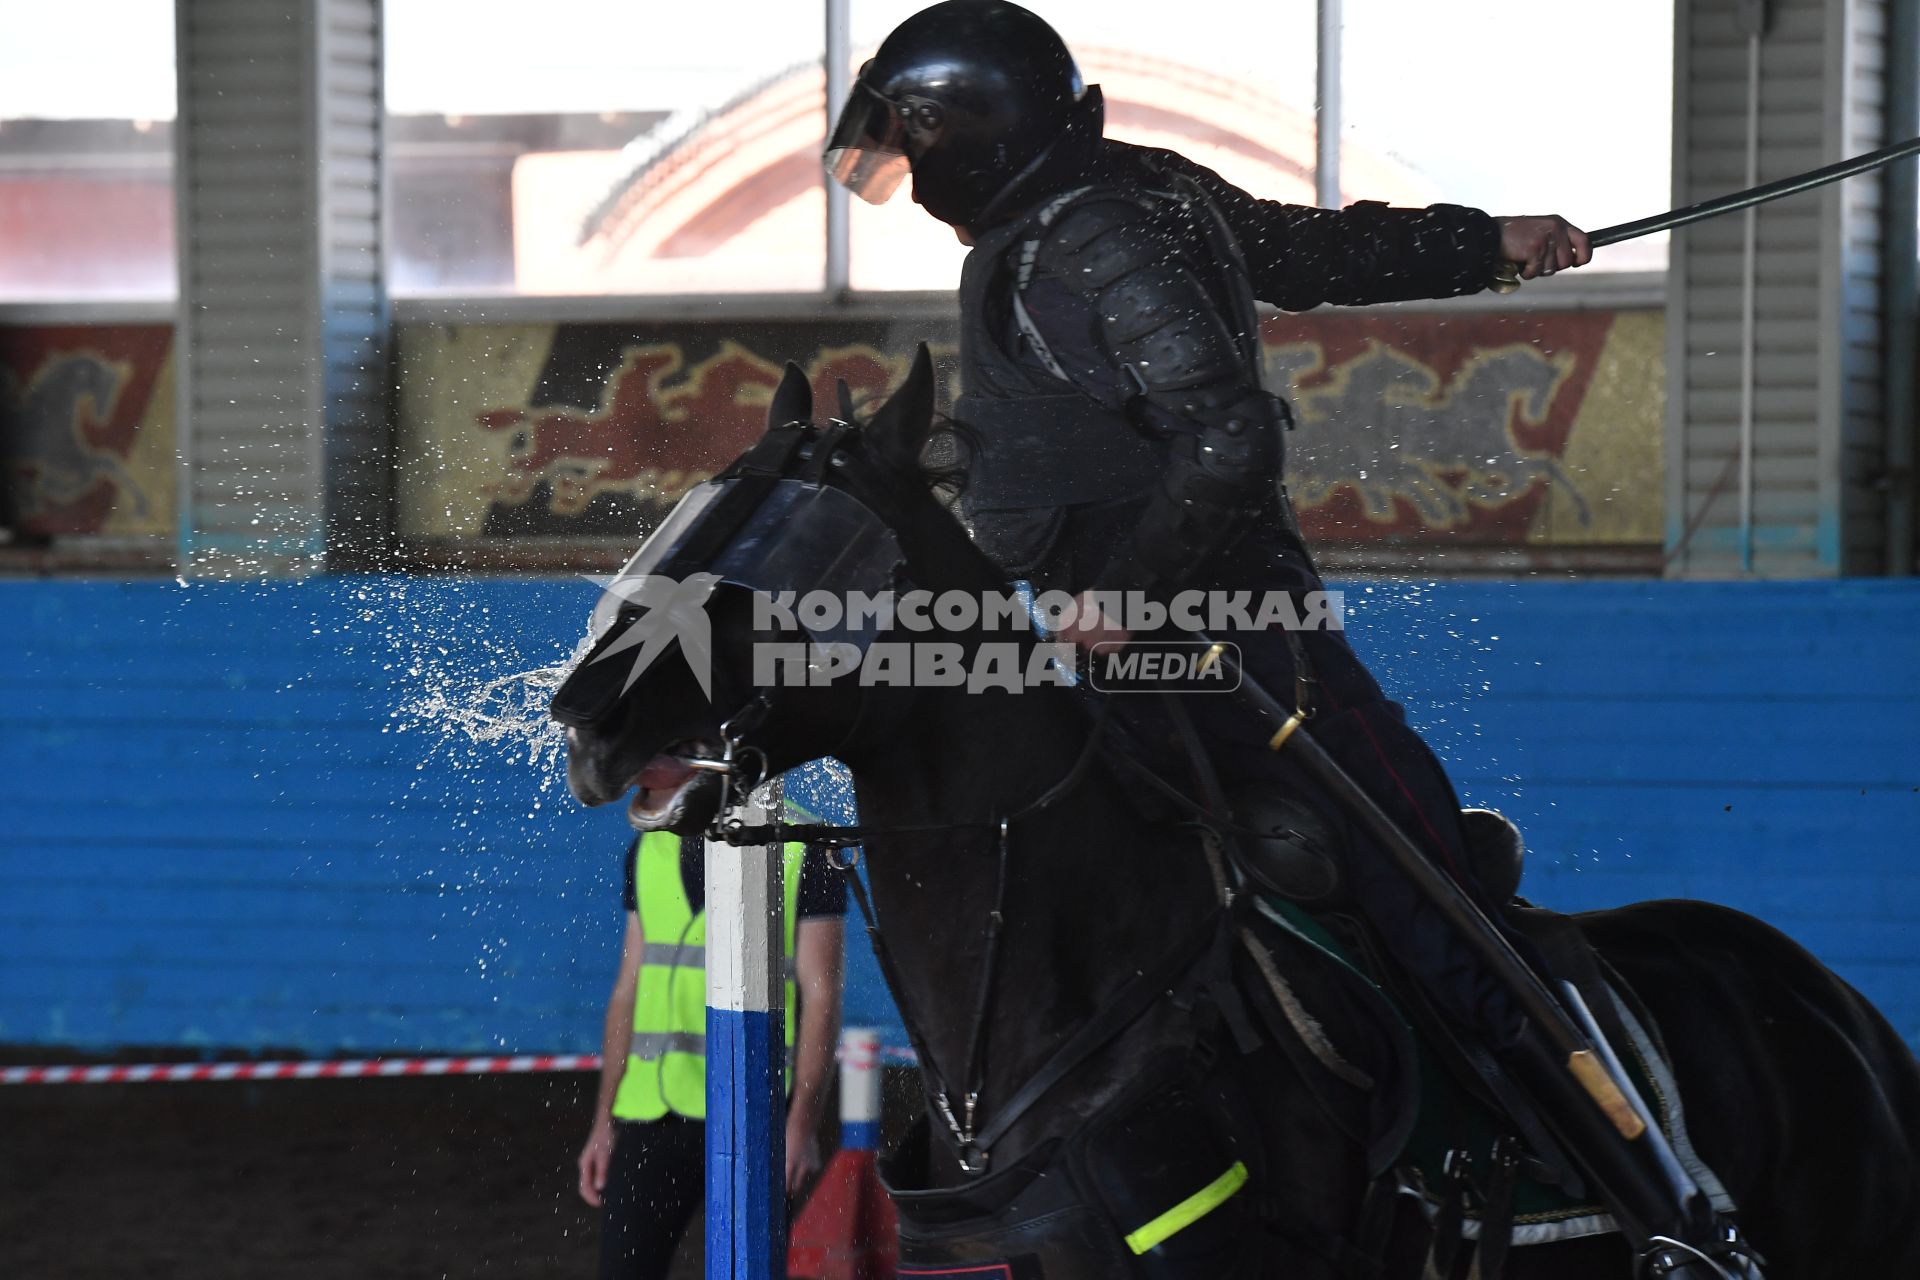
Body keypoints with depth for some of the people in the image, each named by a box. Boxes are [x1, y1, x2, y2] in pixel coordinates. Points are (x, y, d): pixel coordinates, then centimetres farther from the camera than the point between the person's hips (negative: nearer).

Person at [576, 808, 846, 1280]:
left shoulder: (805, 851, -4)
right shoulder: (651, 849, 12)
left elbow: (821, 995, -7)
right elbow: (629, 989, 15)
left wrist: (803, 1125, -16)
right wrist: (604, 1123, 11)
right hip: (651, 1115, 5)